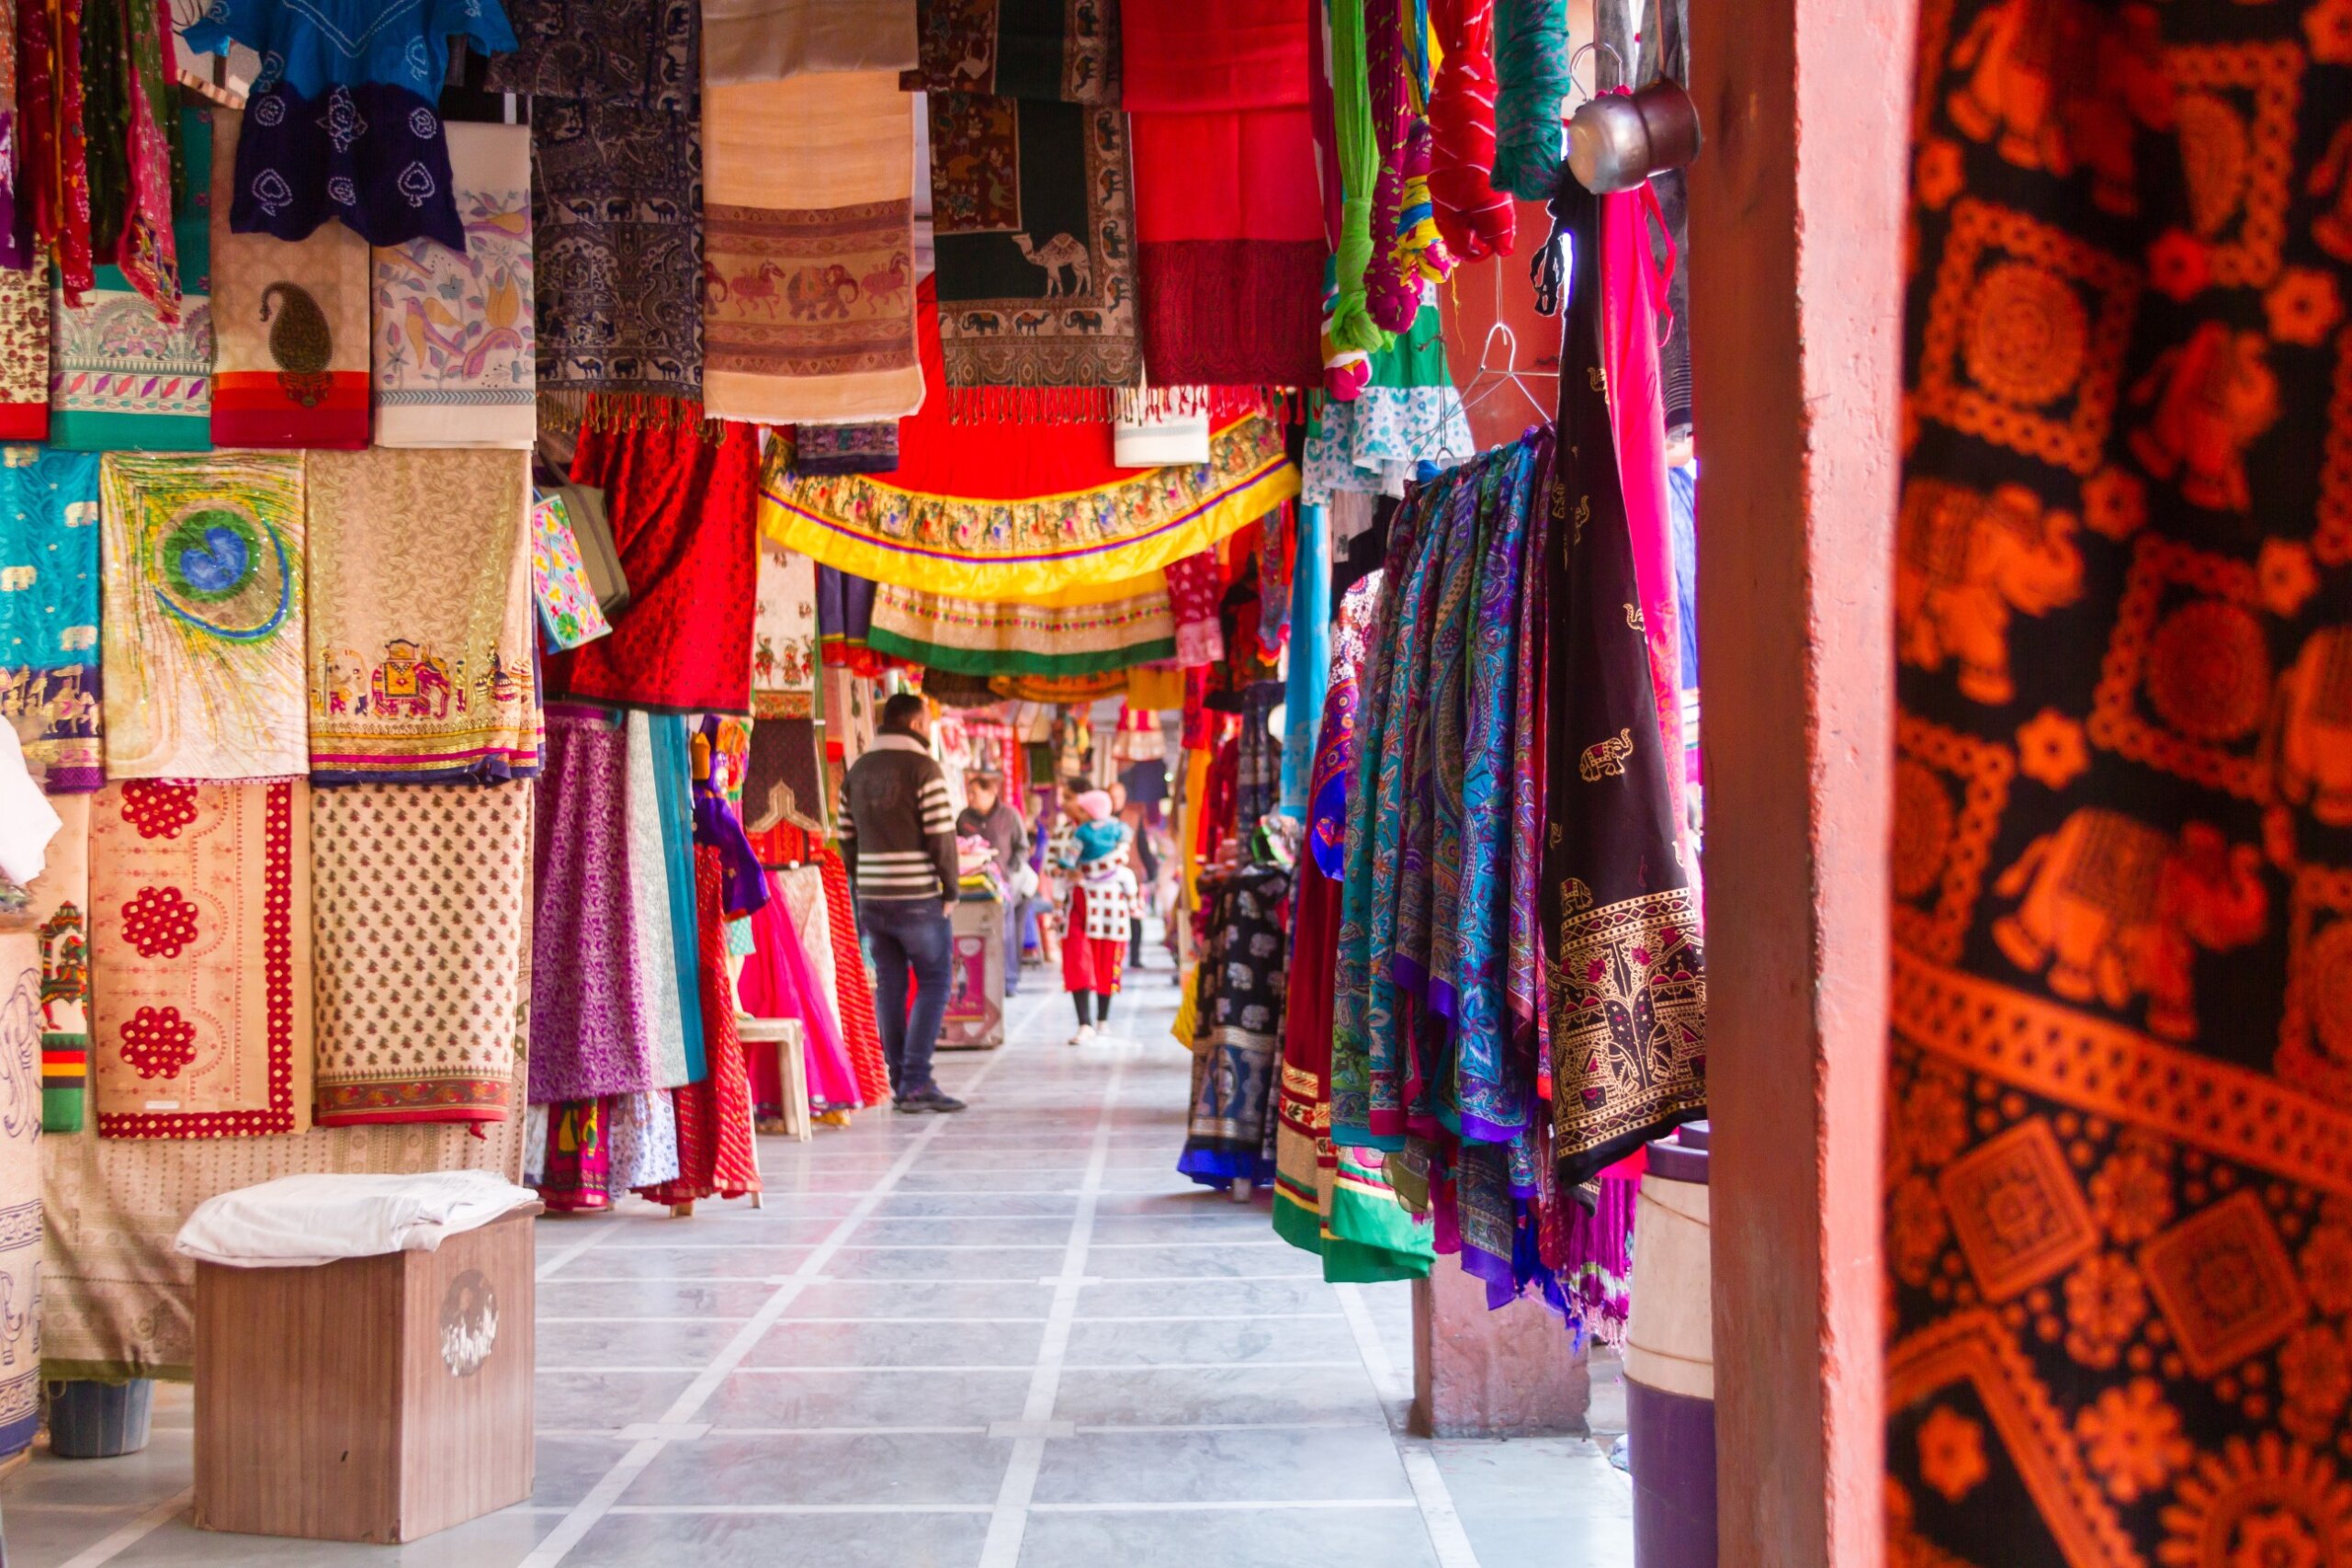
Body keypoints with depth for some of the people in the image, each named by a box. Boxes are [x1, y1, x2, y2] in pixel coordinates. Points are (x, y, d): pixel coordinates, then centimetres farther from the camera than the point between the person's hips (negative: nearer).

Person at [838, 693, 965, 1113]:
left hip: (871, 899, 6)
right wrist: (951, 890, -5)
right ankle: (917, 1082, -6)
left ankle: (900, 1083, 13)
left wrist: (861, 885, 18)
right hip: (917, 897, -6)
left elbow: (847, 838, 12)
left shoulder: (857, 771, 11)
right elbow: (941, 836, -14)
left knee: (889, 988, 10)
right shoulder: (923, 768, -9)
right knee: (933, 984, 1)